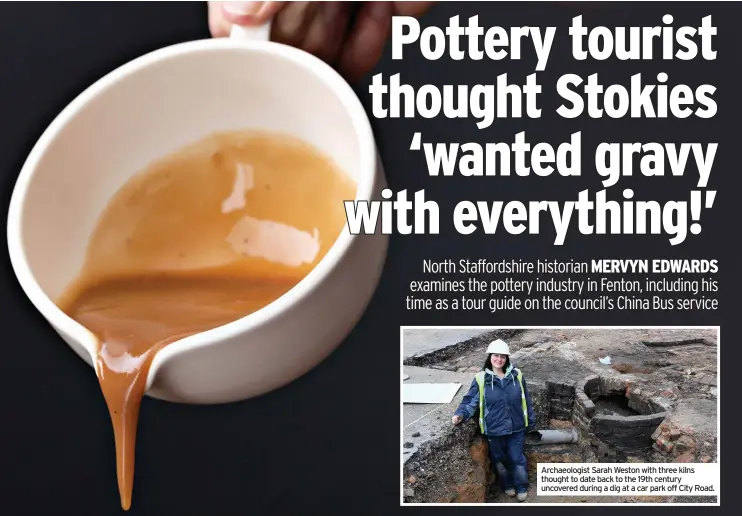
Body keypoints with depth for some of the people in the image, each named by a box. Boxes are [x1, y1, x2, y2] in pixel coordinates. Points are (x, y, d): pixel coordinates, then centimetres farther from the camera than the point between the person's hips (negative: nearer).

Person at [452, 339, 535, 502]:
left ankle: (521, 487, 37)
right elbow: (470, 401, -10)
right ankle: (507, 485, 43)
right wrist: (460, 414, -27)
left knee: (517, 459, 14)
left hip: (516, 428, 1)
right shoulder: (481, 379, -12)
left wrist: (531, 421, 9)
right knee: (499, 460, 18)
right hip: (494, 430, -1)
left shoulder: (516, 375, -5)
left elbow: (526, 401, 4)